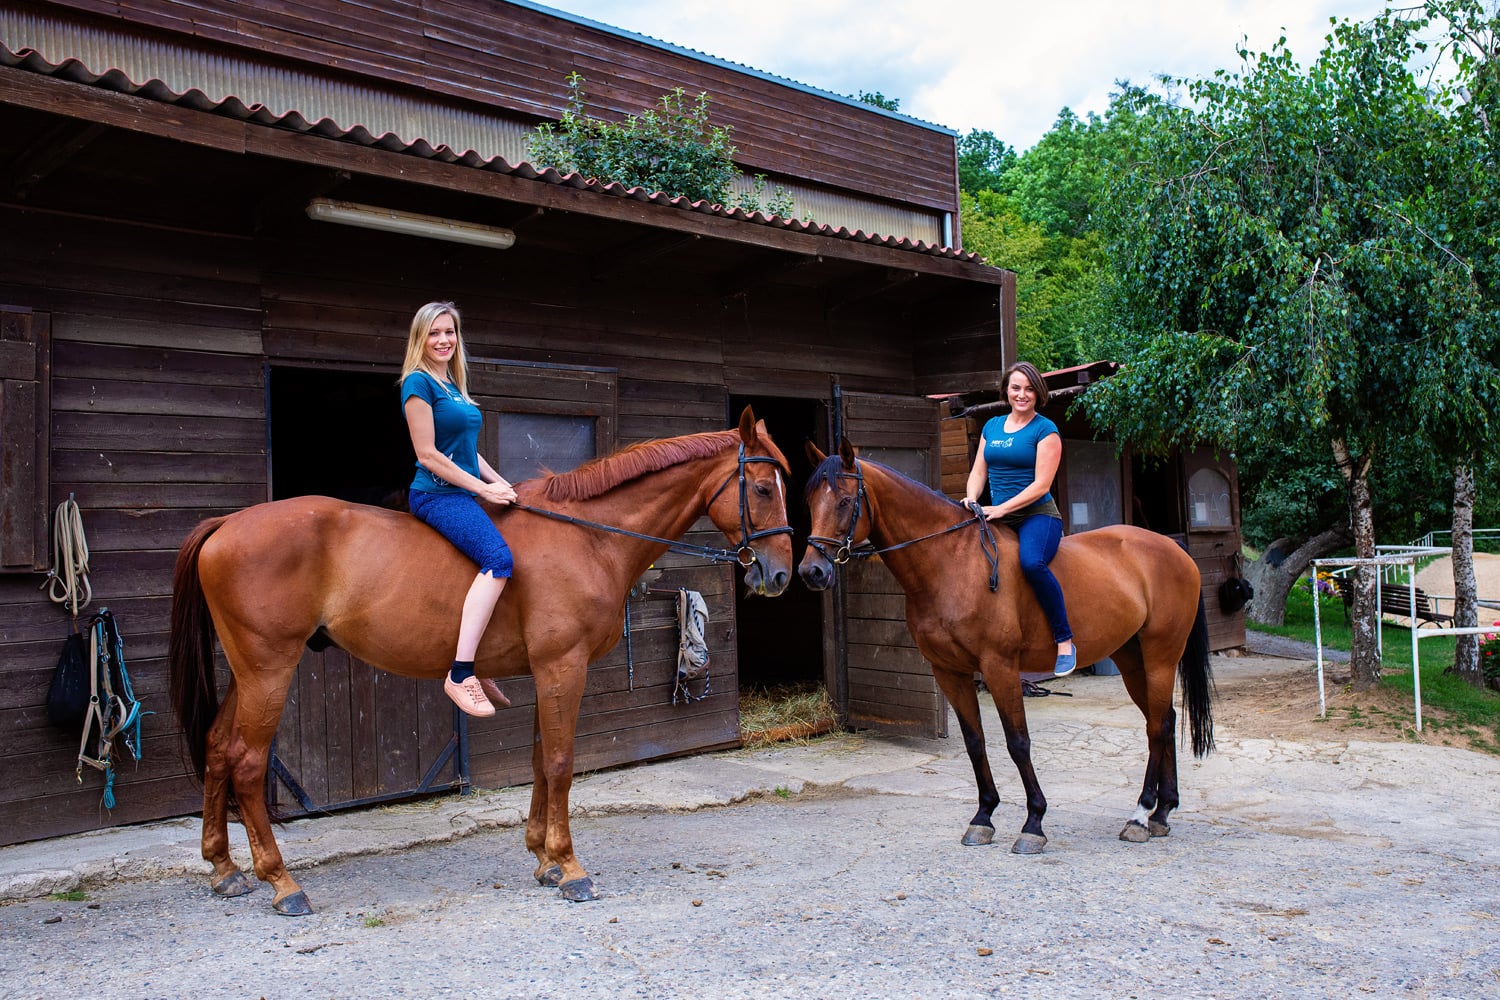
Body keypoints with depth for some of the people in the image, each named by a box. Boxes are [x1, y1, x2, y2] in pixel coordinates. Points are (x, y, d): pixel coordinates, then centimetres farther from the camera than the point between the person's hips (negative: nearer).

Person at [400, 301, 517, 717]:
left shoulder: (454, 385, 19)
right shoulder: (418, 382, -8)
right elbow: (428, 455, -14)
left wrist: (504, 485, 11)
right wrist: (484, 488, -13)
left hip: (461, 496, 10)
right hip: (436, 495, -10)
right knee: (498, 558, -29)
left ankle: (480, 669, 16)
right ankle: (460, 674, -33)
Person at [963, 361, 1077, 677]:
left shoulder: (1045, 430, -2)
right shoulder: (992, 426, 16)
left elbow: (1041, 484, -10)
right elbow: (978, 472, 17)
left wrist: (1002, 509, -19)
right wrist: (972, 499, -5)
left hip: (1037, 515, -6)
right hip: (997, 517, 6)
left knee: (1032, 562, -35)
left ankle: (1065, 642, -23)